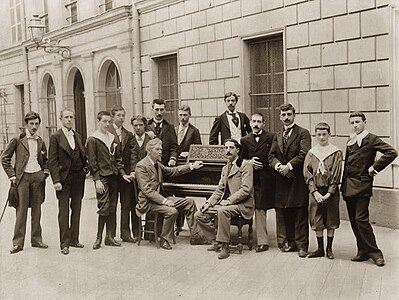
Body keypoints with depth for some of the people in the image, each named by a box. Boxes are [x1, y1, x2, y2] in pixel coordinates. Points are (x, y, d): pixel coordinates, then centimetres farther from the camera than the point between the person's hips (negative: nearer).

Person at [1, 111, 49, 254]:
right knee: (21, 209, -4)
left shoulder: (41, 142, 12)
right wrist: (12, 175, -5)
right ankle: (18, 242, 3)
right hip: (22, 177, -4)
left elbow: (45, 160, 25)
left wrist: (45, 172, 9)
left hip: (38, 177, 4)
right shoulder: (18, 140, 0)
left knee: (37, 209, 7)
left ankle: (36, 239, 16)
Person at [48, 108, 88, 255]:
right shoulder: (55, 137, -4)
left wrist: (85, 167, -1)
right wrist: (56, 180, -16)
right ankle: (64, 244, 8)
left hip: (78, 177, 6)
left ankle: (74, 239, 22)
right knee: (64, 211, 1)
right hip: (64, 178, -5)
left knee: (76, 209, 11)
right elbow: (52, 161, -9)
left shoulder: (77, 136, 13)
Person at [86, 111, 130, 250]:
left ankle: (110, 237, 16)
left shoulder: (114, 138, 14)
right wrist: (97, 179, -12)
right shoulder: (92, 139, -3)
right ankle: (99, 237, 4)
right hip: (102, 177, -6)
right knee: (104, 207, -9)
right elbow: (92, 162, -7)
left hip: (113, 176, 6)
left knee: (113, 208, 7)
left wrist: (122, 173, 7)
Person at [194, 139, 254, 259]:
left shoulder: (245, 165, -7)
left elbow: (246, 189, -17)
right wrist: (209, 203, 1)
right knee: (199, 215, -3)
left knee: (222, 211, -37)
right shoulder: (225, 168, 19)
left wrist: (228, 201, -22)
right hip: (225, 203, 8)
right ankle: (216, 242, 7)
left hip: (242, 204, -8)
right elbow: (219, 190, 17)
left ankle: (224, 247, -24)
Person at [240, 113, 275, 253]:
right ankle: (262, 241, 5)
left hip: (268, 179, -2)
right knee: (259, 209, 1)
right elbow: (242, 159, 16)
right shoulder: (245, 140, 11)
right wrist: (249, 162, -2)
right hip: (255, 179, 2)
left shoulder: (271, 137, 1)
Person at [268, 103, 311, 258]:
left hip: (298, 180, -5)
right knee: (286, 214, 10)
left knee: (301, 214, -2)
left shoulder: (303, 133, -1)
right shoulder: (278, 136, 17)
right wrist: (279, 166, -9)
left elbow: (304, 154, -12)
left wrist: (288, 166, -14)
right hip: (282, 179, 6)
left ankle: (302, 245, 5)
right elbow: (271, 156, 10)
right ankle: (291, 242, 21)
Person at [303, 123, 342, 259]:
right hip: (315, 191, 2)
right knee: (317, 221, 6)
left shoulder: (336, 153, -2)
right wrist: (315, 192, -10)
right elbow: (307, 174, 0)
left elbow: (336, 175, -5)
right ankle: (320, 249, 18)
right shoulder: (311, 153, 5)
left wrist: (329, 193, -12)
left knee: (331, 222, 6)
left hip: (331, 192, -2)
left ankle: (329, 248, 19)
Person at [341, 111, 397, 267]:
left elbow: (392, 152, -17)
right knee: (354, 220, 10)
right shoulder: (350, 141, 16)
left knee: (361, 219, -10)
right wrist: (343, 183, 13)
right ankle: (363, 251, 20)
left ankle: (374, 252, 3)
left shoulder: (372, 139, -6)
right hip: (348, 186, 7)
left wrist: (374, 167, -14)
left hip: (362, 185, -7)